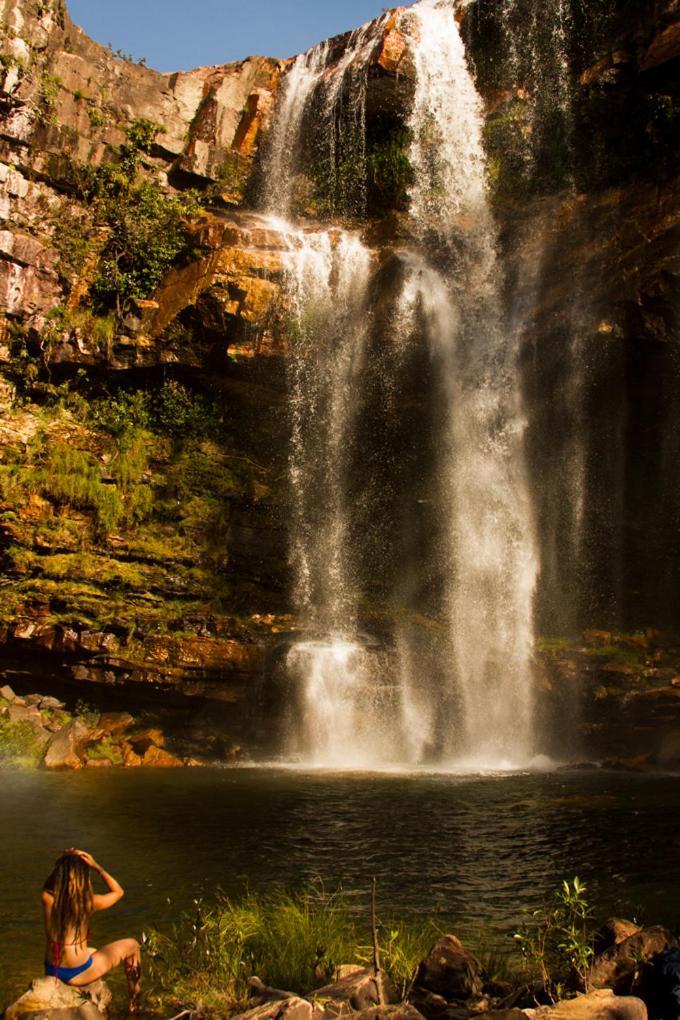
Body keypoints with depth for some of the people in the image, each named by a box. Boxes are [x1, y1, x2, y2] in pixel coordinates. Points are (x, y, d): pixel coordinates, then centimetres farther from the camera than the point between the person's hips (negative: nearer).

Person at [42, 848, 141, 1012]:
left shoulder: (47, 898, -11)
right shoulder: (88, 901, -18)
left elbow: (47, 886, 16)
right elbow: (118, 891, 3)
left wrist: (63, 863, 2)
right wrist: (96, 867, -3)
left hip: (51, 972, 5)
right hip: (77, 974, -5)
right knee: (131, 945, 17)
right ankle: (135, 1003, 29)